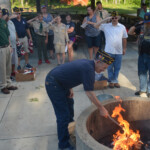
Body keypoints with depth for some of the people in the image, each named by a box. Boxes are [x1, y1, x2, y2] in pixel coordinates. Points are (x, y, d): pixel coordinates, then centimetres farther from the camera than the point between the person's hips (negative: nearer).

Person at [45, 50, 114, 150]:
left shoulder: (87, 63, 6)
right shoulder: (88, 69, -24)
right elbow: (89, 93, -25)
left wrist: (70, 88, 12)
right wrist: (101, 109, -17)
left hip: (59, 81, 11)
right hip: (53, 84, -11)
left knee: (69, 102, 28)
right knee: (63, 115, -7)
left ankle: (70, 123, 55)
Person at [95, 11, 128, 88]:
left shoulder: (122, 27, 6)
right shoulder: (106, 26, 0)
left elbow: (124, 39, 11)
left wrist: (124, 48, 9)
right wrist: (105, 19, -11)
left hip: (119, 51, 2)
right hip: (109, 51, -1)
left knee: (117, 67, 9)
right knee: (110, 67, 7)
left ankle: (115, 81, 23)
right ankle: (111, 81, 20)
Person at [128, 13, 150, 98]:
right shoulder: (141, 27, 4)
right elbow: (130, 32, 10)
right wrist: (136, 25, -4)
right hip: (142, 55, 4)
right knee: (142, 73, 13)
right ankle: (142, 90, 27)